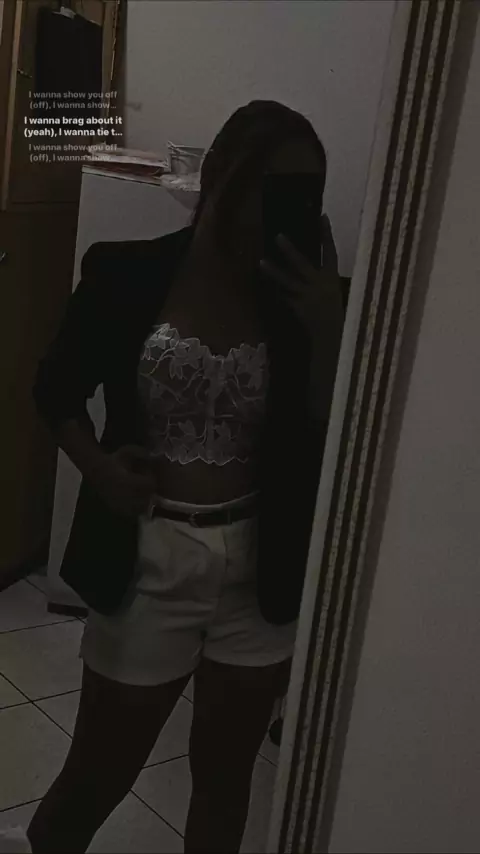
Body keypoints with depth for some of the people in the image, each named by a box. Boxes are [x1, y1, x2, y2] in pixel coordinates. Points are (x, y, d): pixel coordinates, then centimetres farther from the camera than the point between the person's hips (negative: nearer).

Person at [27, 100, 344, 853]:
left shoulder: (302, 297, -2)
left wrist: (328, 323, -18)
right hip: (149, 561, -2)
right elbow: (57, 390, 5)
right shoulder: (128, 275, -7)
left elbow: (329, 434, -7)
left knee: (225, 775, 20)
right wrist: (98, 466, -12)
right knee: (98, 773, 13)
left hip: (258, 569, 3)